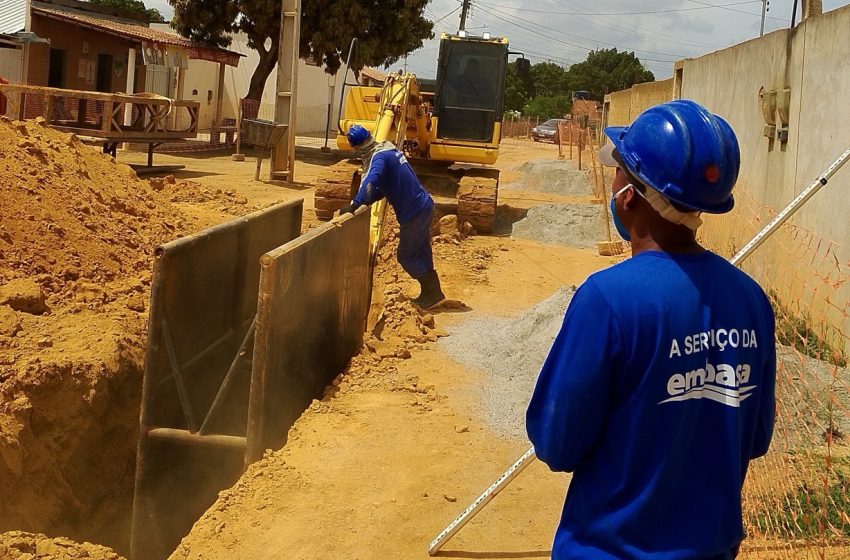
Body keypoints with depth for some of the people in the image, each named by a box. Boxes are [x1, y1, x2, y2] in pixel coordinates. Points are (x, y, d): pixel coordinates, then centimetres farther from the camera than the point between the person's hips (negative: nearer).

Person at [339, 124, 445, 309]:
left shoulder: (380, 157, -18)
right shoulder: (388, 150, 11)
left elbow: (371, 182, -38)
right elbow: (383, 187, 16)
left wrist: (355, 205, -39)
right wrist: (364, 202, 5)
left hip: (414, 213, -9)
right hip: (424, 206, 9)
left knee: (406, 256, 3)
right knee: (421, 252, 19)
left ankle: (433, 294, 8)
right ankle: (431, 293, 28)